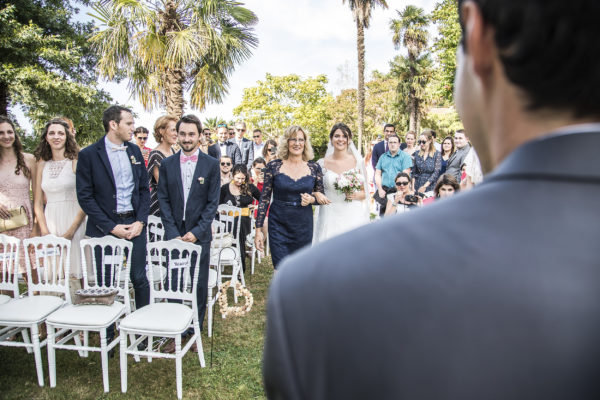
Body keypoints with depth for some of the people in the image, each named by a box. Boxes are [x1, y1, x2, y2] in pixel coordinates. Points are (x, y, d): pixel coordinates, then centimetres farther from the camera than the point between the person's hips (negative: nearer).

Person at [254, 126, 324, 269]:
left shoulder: (314, 168, 1)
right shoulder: (274, 166, -3)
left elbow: (321, 196, 12)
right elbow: (264, 198, 0)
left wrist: (311, 199, -11)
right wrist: (259, 229, -2)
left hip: (304, 226, 2)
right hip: (279, 225, -2)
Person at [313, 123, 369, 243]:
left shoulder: (357, 162, 3)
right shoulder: (322, 163, 4)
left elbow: (364, 192, 10)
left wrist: (356, 195, -9)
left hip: (353, 217, 0)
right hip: (329, 217, 0)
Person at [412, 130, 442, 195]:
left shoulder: (437, 154, -3)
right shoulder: (417, 154, 7)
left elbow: (436, 173, -9)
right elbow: (414, 172, 9)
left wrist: (425, 186, -15)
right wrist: (413, 187, 0)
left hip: (431, 187, -3)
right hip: (418, 186, 3)